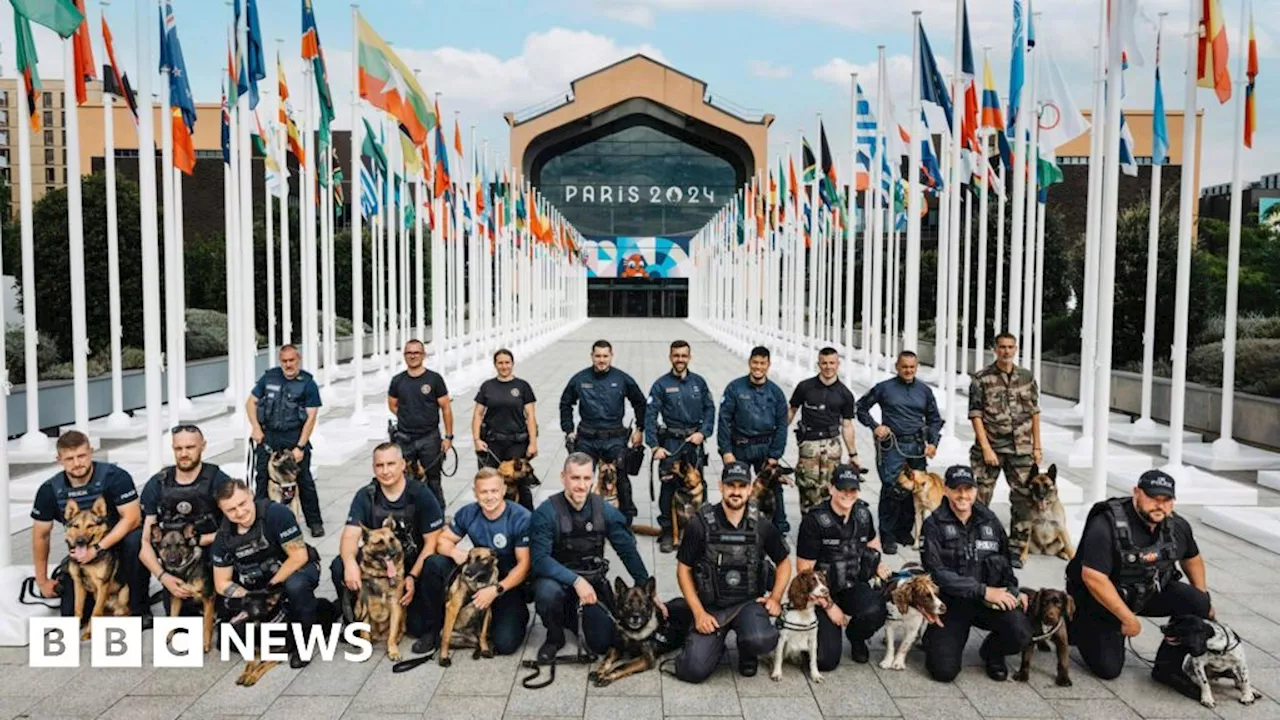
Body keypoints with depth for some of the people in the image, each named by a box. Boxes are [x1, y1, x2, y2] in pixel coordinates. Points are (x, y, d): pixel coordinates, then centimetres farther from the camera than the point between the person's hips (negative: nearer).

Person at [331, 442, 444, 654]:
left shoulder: (421, 494, -13)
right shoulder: (365, 496, -5)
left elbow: (432, 541, -12)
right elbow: (350, 535, -15)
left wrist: (413, 577, -23)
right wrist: (350, 562, -37)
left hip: (415, 563, -3)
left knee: (417, 627, -23)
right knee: (339, 567, -24)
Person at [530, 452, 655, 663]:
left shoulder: (605, 510, -8)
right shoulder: (546, 512, -18)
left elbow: (628, 551, 0)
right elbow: (539, 558, -24)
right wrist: (575, 580, -34)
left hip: (593, 581, 3)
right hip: (557, 578, -2)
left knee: (602, 642, -11)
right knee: (547, 592, -36)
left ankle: (576, 619, 23)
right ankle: (554, 637, -2)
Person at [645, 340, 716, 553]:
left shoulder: (698, 382, 7)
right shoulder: (661, 384, -2)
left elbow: (710, 409, 10)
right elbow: (650, 416, -5)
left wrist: (703, 432, -6)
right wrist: (655, 446, -11)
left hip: (695, 441, 3)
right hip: (671, 441, -2)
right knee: (668, 486, -4)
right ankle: (667, 532, 5)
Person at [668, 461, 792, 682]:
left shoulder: (762, 527, -2)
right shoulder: (700, 525, -8)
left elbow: (784, 562, 12)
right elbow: (683, 569, -2)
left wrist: (775, 598, -3)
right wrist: (699, 613, -10)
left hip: (749, 602, 1)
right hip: (710, 606, 0)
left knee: (760, 641, -33)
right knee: (692, 671, -15)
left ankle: (747, 652, 7)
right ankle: (716, 644, 20)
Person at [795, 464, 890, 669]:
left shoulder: (863, 513, -1)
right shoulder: (814, 521, -18)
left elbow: (872, 540, 24)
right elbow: (804, 570, -14)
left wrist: (877, 564, 4)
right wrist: (829, 606, -14)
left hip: (855, 585, 4)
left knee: (874, 612, -32)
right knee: (826, 660, -16)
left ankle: (856, 636, 5)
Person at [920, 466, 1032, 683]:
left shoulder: (989, 521, 7)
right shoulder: (934, 525, -7)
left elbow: (1005, 561, 18)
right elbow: (938, 573, -15)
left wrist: (1012, 591, 0)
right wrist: (983, 590, -20)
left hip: (990, 600, 3)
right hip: (951, 602, -3)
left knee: (1021, 634, -26)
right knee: (944, 671, -15)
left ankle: (991, 652, 10)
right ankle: (934, 638, 22)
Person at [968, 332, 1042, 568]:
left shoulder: (1027, 377, 8)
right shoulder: (982, 378, -3)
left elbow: (1034, 413, 12)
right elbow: (975, 415, -5)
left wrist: (1037, 446, 7)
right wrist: (986, 449, -11)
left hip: (1021, 449, 3)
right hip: (990, 447, -3)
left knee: (1024, 500, 4)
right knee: (979, 499, 1)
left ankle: (1015, 550, 16)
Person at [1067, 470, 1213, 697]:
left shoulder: (1177, 526, -7)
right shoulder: (1107, 526, -29)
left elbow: (1191, 558, 15)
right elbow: (1092, 577, -32)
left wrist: (1205, 603, 8)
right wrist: (1128, 618, -27)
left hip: (1149, 593, 6)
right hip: (1099, 600, -6)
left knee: (1198, 603, -17)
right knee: (1108, 669, -9)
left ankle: (1168, 668, -1)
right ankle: (1074, 626, 19)